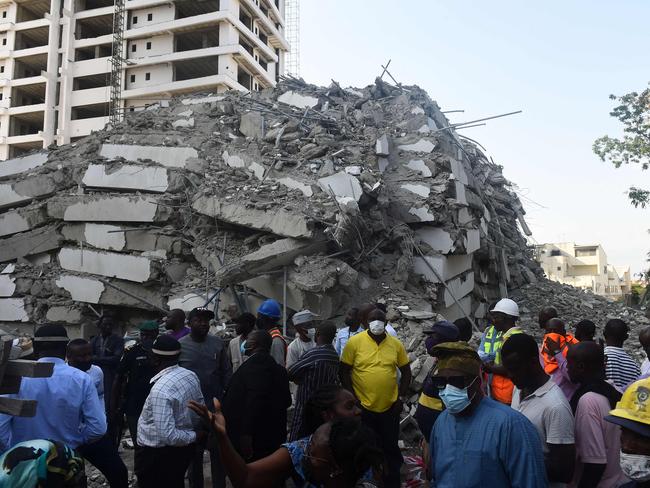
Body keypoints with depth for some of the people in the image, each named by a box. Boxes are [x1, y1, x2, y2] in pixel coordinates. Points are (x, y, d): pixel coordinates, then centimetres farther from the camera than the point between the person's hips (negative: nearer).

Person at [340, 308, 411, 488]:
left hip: (390, 408, 2)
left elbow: (406, 371, 9)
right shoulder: (354, 342, -9)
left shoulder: (396, 344, -1)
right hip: (363, 408, -2)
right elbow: (344, 372, -6)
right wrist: (353, 399, -9)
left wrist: (401, 397, 1)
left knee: (390, 447, 14)